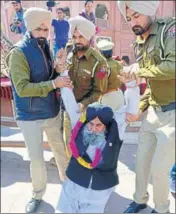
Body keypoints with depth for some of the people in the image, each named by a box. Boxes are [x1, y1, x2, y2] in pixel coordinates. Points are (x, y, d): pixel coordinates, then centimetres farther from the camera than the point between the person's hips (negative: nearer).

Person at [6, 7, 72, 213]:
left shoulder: (45, 47, 3)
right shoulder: (19, 52, -16)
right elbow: (22, 88, -24)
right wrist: (53, 83, -27)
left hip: (52, 112, 6)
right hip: (30, 116, -5)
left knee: (61, 149, 18)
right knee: (36, 158, 6)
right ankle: (38, 193, 33)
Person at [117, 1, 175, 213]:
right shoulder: (139, 46, 10)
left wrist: (138, 71, -20)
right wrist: (139, 110, 5)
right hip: (153, 112, 7)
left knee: (159, 169, 2)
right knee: (141, 161, 17)